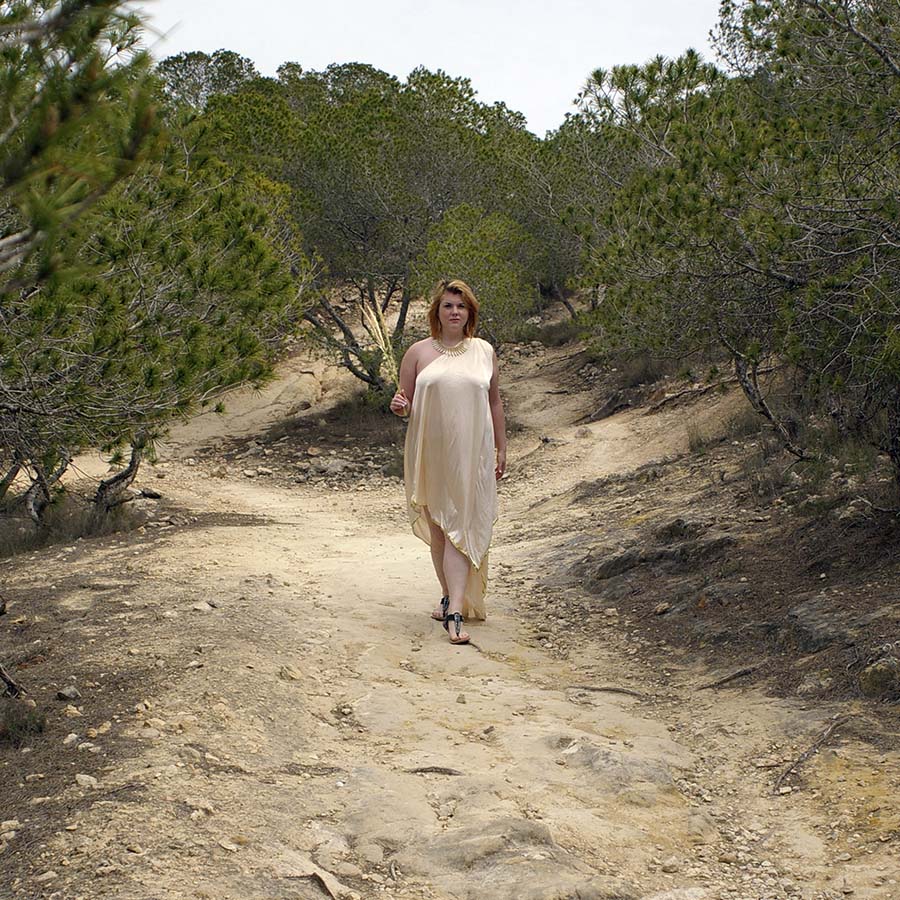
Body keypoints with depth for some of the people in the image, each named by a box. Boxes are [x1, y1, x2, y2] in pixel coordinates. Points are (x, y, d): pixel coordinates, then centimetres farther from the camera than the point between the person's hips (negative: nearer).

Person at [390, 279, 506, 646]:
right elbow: (405, 403, 8)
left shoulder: (484, 351, 8)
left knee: (460, 529, -8)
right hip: (430, 452, 1)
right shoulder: (418, 352, 4)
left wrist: (501, 449, 14)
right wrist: (400, 406, -16)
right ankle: (450, 596, 28)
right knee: (437, 528, 10)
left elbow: (494, 403, 14)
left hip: (471, 454, -1)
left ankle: (455, 613, -13)